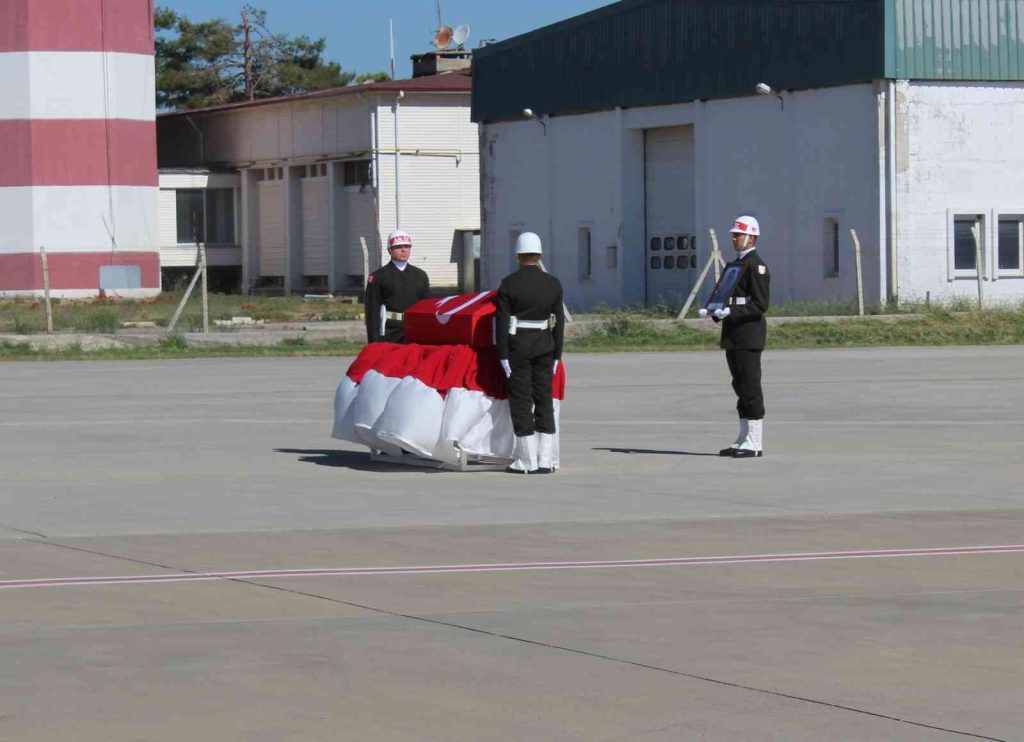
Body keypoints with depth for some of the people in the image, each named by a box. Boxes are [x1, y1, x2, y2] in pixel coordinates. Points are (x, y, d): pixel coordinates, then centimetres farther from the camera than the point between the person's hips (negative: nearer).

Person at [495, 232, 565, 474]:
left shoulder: (508, 284, -7)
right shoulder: (553, 284, 2)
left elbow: (502, 322, -9)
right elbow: (559, 322, 5)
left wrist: (503, 355, -6)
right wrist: (556, 353, 12)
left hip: (518, 345, -3)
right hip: (544, 345, 3)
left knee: (521, 401, 1)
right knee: (544, 400, 9)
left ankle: (528, 461, -1)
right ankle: (545, 460, 7)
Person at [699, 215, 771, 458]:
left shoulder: (756, 266, -10)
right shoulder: (733, 265, 19)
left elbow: (760, 305, -16)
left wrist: (731, 311, -23)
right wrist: (714, 312, 5)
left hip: (749, 335, -9)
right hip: (732, 336, 9)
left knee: (751, 389, -8)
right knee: (741, 388, 11)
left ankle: (754, 443, -6)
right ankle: (743, 440, 16)